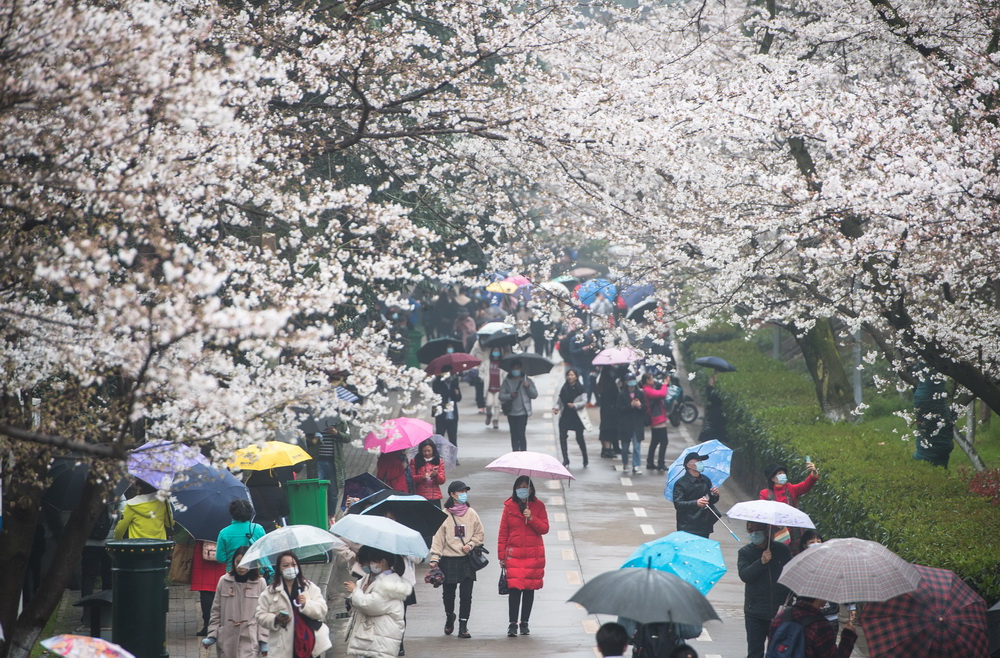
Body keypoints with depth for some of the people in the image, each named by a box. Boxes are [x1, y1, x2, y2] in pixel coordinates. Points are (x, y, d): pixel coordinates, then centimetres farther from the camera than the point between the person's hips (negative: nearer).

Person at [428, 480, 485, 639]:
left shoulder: (471, 513, 4)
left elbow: (480, 534, 12)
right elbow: (438, 537, -3)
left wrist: (471, 544, -6)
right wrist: (434, 558, -11)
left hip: (467, 560, 1)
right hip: (449, 559, -1)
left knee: (466, 595, -3)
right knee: (448, 593, 8)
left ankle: (463, 626, 5)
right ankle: (449, 617, 36)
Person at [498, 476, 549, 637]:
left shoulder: (538, 506, 5)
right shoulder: (509, 506, 4)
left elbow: (544, 529, 0)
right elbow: (503, 533, 5)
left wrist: (532, 518, -16)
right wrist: (501, 555, 2)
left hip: (533, 555, 1)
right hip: (514, 554, -1)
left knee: (529, 588, 5)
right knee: (514, 588, -11)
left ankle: (524, 623, 15)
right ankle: (512, 624, -10)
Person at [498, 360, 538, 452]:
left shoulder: (527, 381, 3)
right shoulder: (507, 381, 5)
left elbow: (535, 395, 3)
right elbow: (501, 396, 3)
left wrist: (528, 387, -15)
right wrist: (510, 396, -16)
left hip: (522, 412, -3)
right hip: (511, 412, 3)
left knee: (521, 434, -13)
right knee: (514, 435, 7)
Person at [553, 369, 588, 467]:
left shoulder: (581, 388, -3)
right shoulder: (563, 388, 8)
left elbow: (584, 402, -7)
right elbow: (559, 401, 12)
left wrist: (574, 405, -22)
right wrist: (556, 408, -7)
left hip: (576, 416, -3)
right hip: (565, 415, 3)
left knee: (580, 438, 4)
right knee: (562, 437, -10)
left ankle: (585, 460, 20)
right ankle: (565, 459, -3)